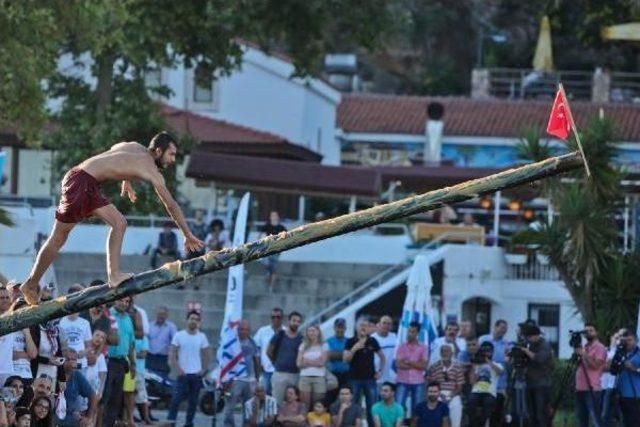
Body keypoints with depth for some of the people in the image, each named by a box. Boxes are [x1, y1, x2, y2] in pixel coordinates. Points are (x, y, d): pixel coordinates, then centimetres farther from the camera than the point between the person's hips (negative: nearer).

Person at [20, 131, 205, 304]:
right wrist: (188, 235, -2)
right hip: (79, 182, -9)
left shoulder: (136, 148, 12)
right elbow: (171, 206, -7)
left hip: (90, 186, 9)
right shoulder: (152, 172, -12)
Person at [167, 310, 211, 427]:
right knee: (176, 398, -14)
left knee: (193, 401, 5)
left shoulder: (202, 337, 6)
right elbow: (172, 354, -2)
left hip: (196, 374, 2)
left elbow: (206, 355, 11)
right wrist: (178, 368, -13)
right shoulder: (179, 335, 0)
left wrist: (204, 370, -3)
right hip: (183, 373, -2)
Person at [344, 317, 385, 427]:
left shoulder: (372, 341, 6)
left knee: (372, 407, 3)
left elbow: (382, 356, 17)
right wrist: (354, 349, -20)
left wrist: (380, 371, 9)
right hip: (355, 379, -2)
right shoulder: (350, 342, 0)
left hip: (370, 378, 2)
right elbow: (345, 359, -6)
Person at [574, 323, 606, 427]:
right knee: (581, 417, 11)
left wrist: (584, 354, -16)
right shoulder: (584, 348, 20)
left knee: (596, 418, -12)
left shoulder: (600, 348, -5)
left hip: (592, 389, -9)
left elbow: (595, 365, -17)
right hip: (580, 388, 9)